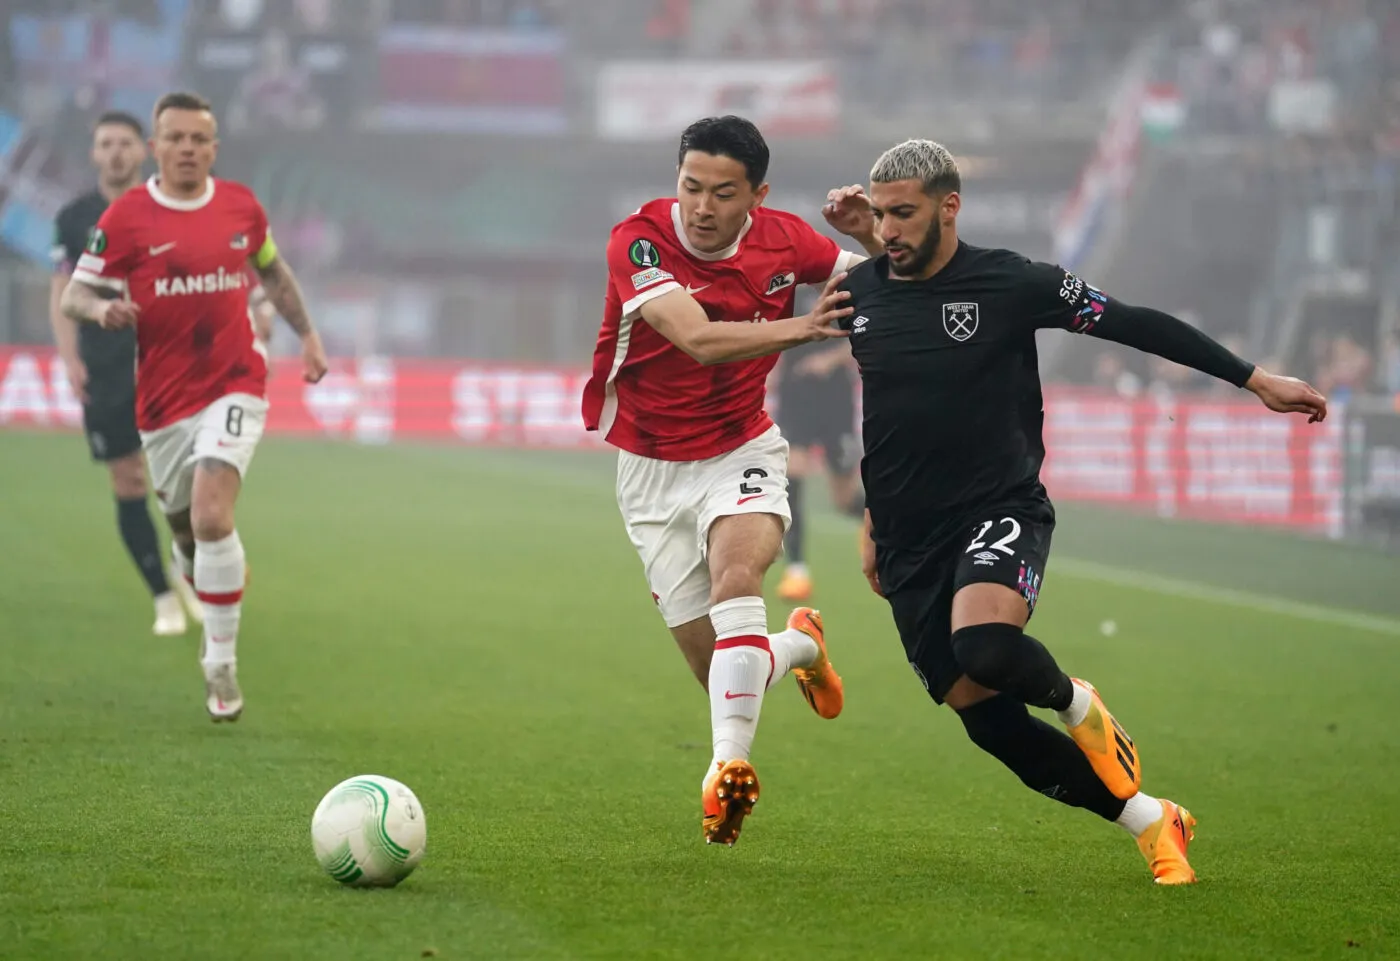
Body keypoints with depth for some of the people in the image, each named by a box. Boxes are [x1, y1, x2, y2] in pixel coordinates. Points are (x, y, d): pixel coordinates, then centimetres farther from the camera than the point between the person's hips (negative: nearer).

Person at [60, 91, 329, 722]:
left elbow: (272, 271, 22)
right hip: (163, 401, 1)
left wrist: (307, 333, 16)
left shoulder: (241, 205, 3)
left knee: (211, 516, -20)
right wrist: (103, 310, -26)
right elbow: (74, 296, -4)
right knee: (186, 533, 12)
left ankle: (221, 665, -11)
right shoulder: (126, 217, -5)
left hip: (233, 386, -1)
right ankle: (215, 605, 47)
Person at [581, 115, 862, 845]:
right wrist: (798, 328, -51)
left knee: (735, 580, -32)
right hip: (653, 470, 0)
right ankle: (798, 646, 36)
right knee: (718, 667, 1)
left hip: (740, 452, 0)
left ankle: (729, 761, -41)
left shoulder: (783, 240, -8)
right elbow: (700, 339, -36)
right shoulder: (638, 242, -21)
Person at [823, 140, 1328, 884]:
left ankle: (1074, 704, 0)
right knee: (987, 721, -1)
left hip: (1001, 514, -5)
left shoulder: (1009, 284, -8)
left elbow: (1133, 323, -2)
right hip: (908, 544, 5)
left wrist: (1255, 379, -3)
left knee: (984, 643, -35)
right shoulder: (859, 292, 4)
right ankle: (1150, 821, 16)